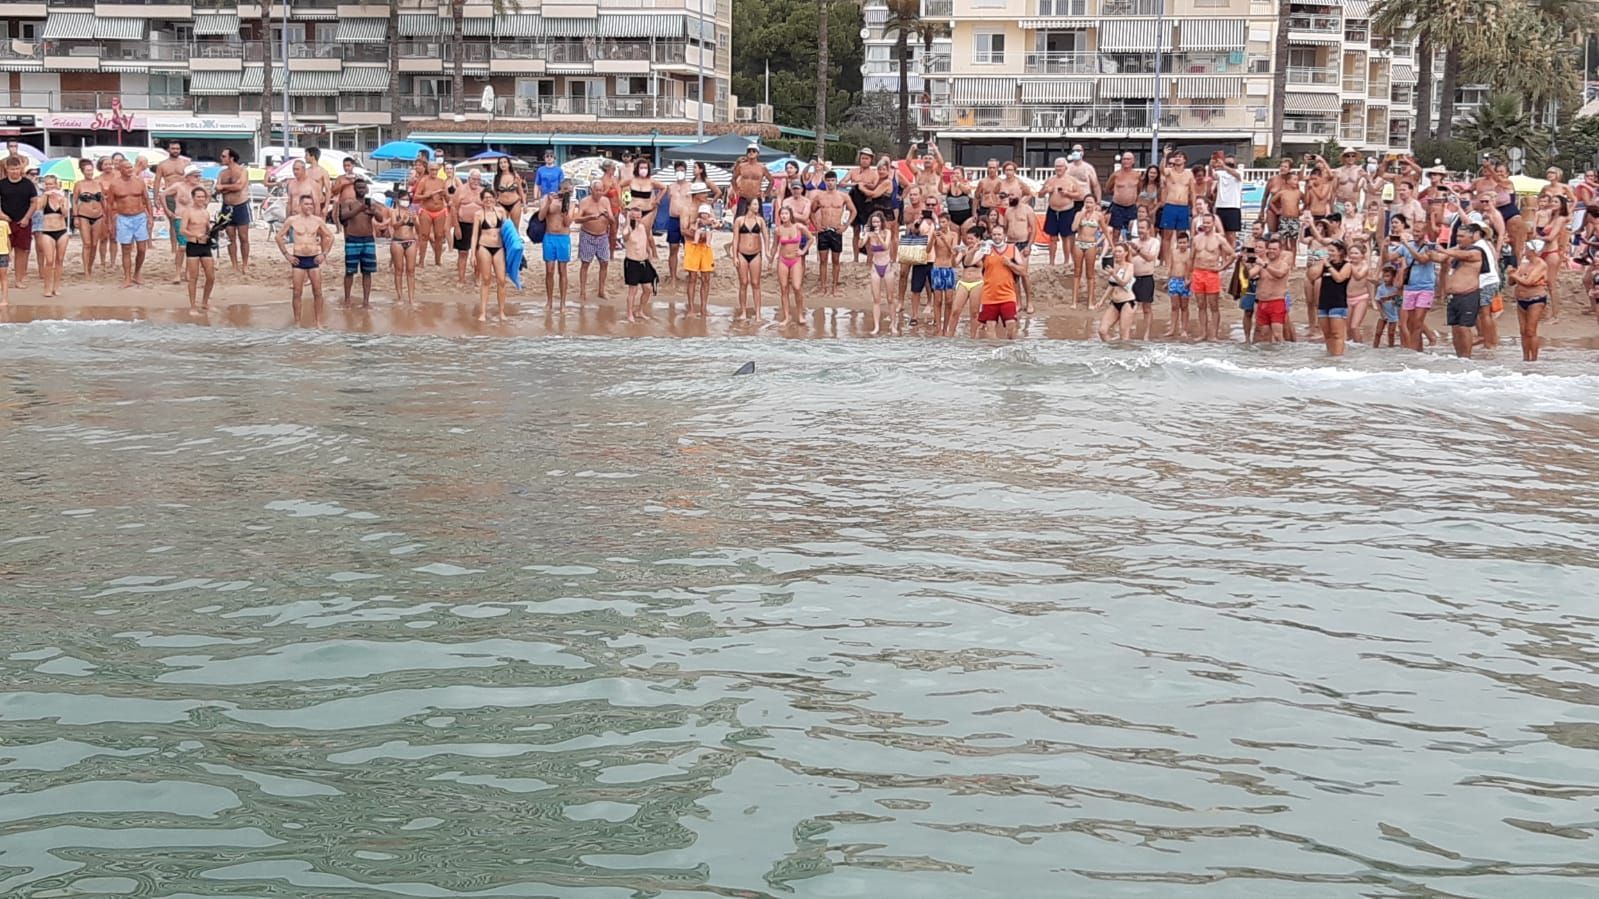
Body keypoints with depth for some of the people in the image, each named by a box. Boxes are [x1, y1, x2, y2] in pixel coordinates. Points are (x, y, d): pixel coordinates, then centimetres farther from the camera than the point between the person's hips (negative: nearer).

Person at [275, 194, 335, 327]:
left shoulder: (318, 220, 1)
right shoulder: (292, 220, -4)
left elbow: (330, 237, 11)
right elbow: (278, 236, 3)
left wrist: (324, 254, 3)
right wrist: (286, 254, -2)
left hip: (314, 259, 1)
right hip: (298, 260, -1)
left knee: (317, 292, 0)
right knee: (297, 293, 0)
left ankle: (318, 322, 8)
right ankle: (297, 322, 7)